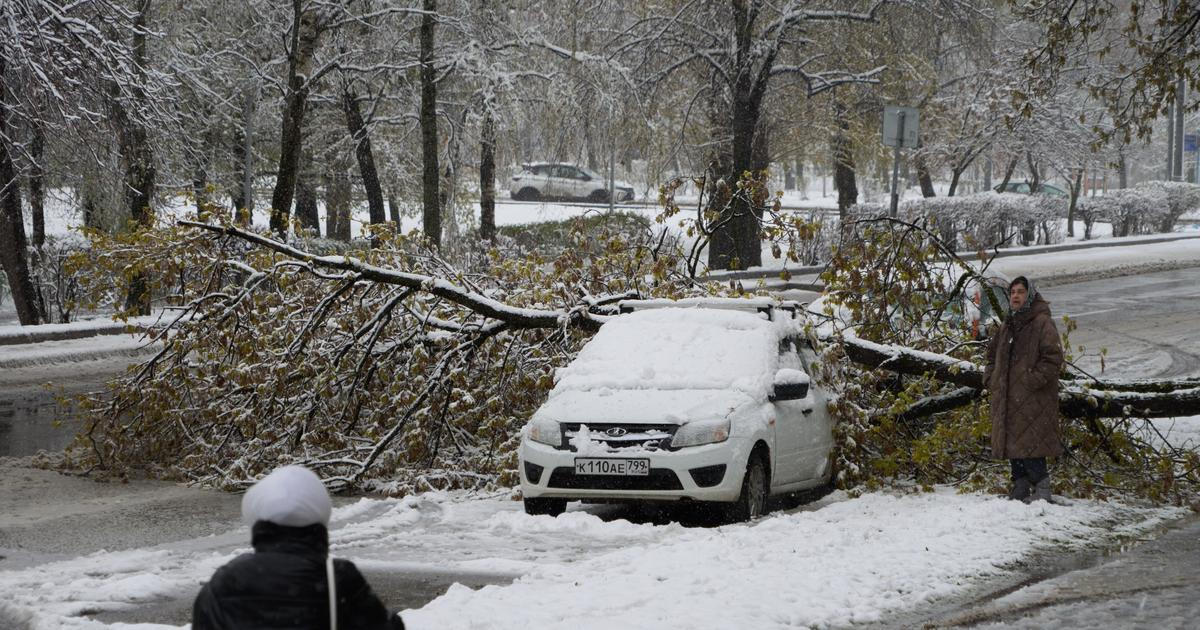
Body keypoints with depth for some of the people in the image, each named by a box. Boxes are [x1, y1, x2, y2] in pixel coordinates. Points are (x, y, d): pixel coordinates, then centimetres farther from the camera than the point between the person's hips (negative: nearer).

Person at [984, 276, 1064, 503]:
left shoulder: (1042, 323, -7)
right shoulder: (1007, 326, 19)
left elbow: (1053, 358, -15)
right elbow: (993, 355, 30)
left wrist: (1032, 380, -19)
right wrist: (991, 379, 14)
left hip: (1033, 399, -8)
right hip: (1008, 399, 8)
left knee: (1029, 444, -12)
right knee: (1012, 443, 9)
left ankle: (1042, 488, -6)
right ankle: (1020, 487, 17)